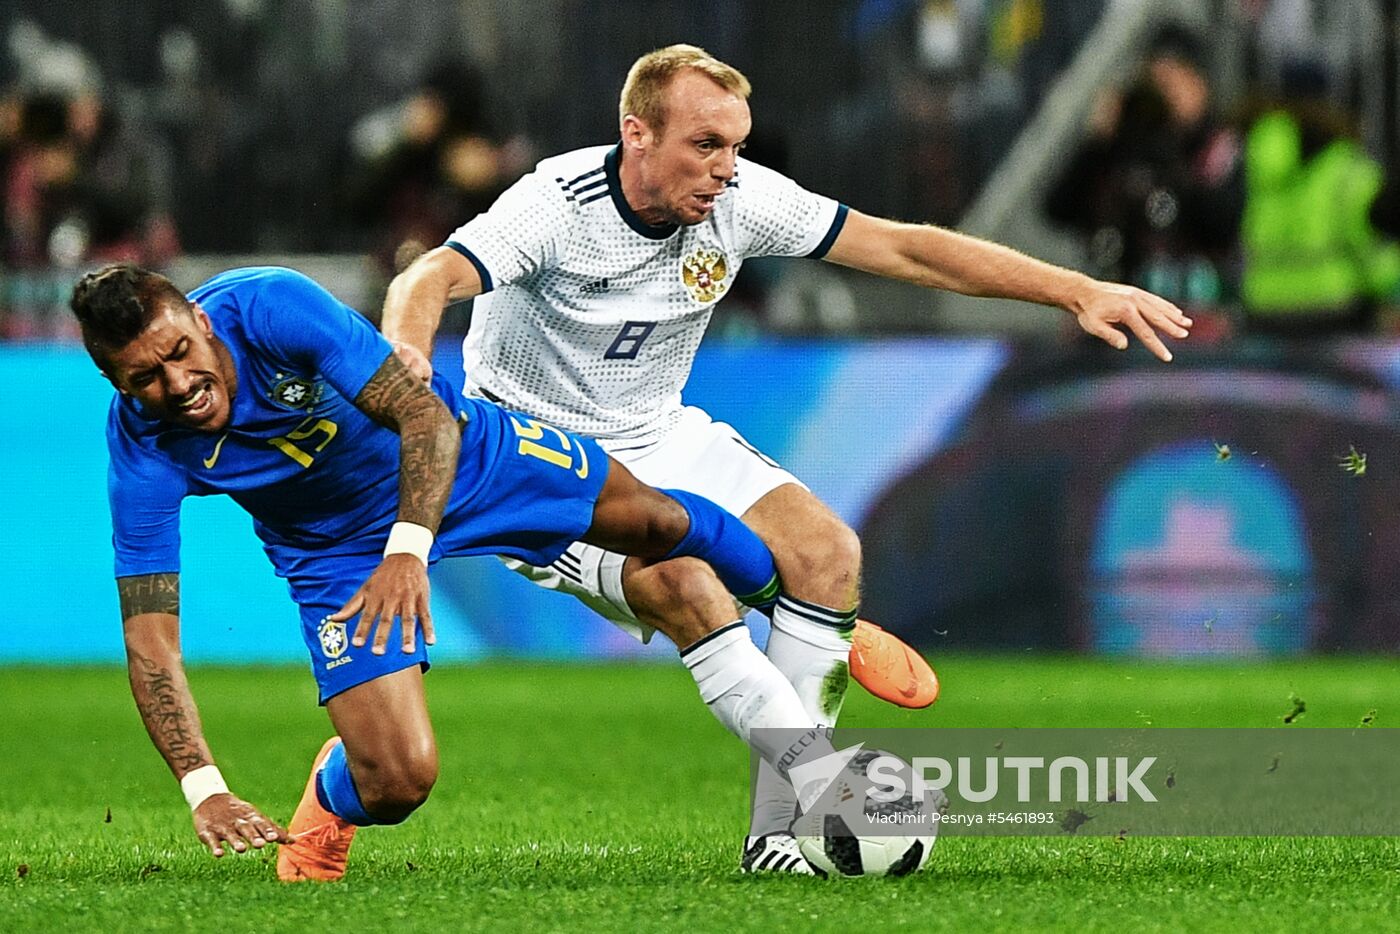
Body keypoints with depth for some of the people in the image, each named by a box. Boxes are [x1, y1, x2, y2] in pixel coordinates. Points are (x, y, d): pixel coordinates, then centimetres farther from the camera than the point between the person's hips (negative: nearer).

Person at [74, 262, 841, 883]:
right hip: (339, 554, -1)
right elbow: (148, 639, -26)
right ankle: (334, 789, 23)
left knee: (659, 521, 8)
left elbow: (425, 413, -29)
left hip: (450, 455, 1)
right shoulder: (143, 451, -28)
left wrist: (407, 550, -44)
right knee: (397, 784, -17)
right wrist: (203, 791, -36)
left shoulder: (269, 307, -33)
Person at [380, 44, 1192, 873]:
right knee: (681, 580, -32)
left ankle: (779, 833, -9)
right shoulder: (559, 205, -24)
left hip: (659, 439, 6)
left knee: (828, 552, -13)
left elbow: (907, 249, -6)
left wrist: (1077, 291, -11)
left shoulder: (738, 199, -9)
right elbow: (425, 285, -39)